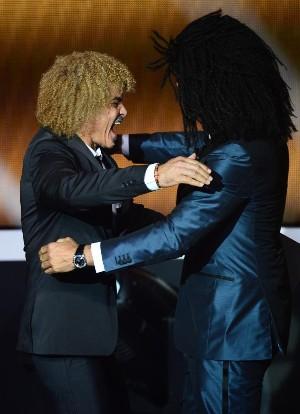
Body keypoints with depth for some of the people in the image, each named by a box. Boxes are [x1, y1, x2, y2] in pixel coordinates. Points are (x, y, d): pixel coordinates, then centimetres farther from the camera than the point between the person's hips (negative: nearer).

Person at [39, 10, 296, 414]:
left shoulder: (237, 157, -27)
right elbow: (192, 146, 24)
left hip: (231, 320, -10)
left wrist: (83, 255, -21)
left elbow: (177, 233, -27)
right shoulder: (257, 137, 5)